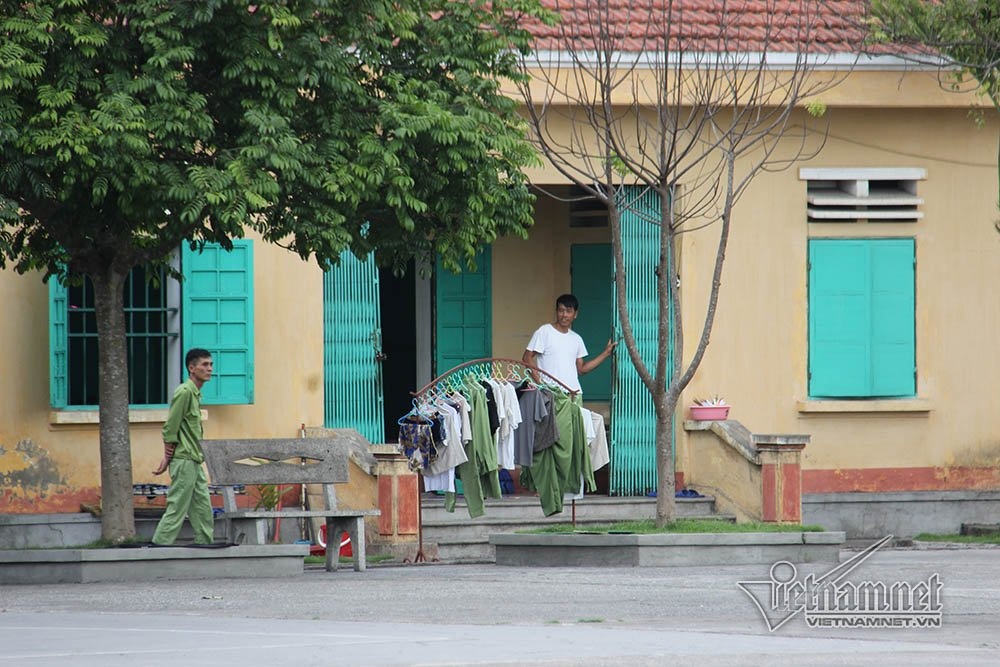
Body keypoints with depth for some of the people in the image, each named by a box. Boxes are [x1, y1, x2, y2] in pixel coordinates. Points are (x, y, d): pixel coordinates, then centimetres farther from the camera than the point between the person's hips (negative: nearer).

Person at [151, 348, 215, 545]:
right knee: (177, 509, -9)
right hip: (184, 461, -10)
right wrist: (168, 458, -11)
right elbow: (170, 429, -15)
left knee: (203, 510, 9)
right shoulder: (184, 393, -13)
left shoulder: (196, 394, 17)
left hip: (195, 462, 10)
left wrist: (167, 457, 12)